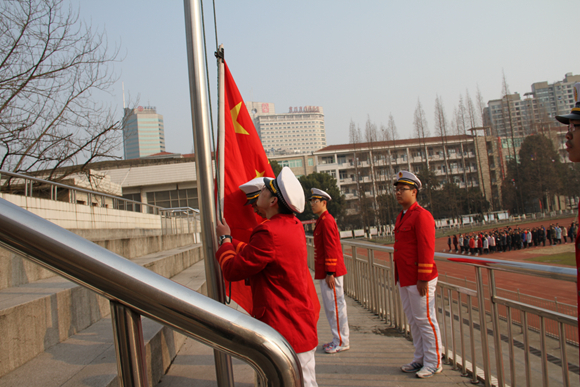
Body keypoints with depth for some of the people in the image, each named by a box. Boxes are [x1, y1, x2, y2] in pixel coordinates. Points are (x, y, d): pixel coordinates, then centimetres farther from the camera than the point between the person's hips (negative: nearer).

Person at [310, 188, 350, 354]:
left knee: (335, 305, -2)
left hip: (331, 272, -10)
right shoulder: (322, 220, 17)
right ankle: (338, 339, 23)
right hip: (326, 272, 10)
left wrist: (330, 273, -21)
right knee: (330, 306, 15)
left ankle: (342, 342, 6)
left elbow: (331, 248, -20)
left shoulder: (327, 220, -15)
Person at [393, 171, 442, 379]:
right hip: (404, 279, 9)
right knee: (413, 320, 15)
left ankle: (433, 363, 12)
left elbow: (427, 249, -19)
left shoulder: (422, 215, -14)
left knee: (425, 320, 0)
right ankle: (420, 359, 26)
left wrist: (423, 279, -20)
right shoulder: (402, 216, 14)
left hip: (418, 280, -9)